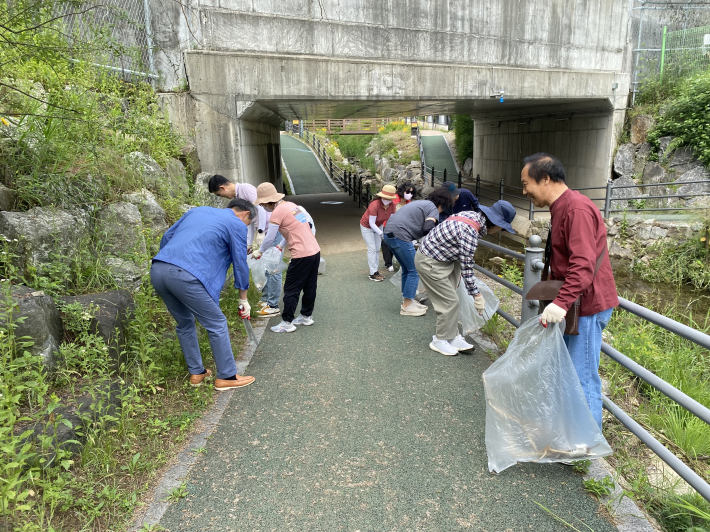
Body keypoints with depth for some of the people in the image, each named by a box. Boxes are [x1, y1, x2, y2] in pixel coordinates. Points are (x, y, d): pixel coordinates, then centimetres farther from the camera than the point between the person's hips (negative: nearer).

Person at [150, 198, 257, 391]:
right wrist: (243, 298, 22)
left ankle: (196, 373, 33)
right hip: (186, 275, -7)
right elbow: (240, 264, 11)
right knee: (217, 324, 8)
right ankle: (226, 377, 18)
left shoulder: (197, 210, 27)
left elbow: (166, 238, 27)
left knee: (184, 323, 23)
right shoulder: (237, 225, 8)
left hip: (157, 270, 8)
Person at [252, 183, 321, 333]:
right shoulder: (291, 205, 13)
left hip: (302, 255, -9)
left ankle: (287, 323, 12)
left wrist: (259, 252, 9)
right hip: (315, 251, 9)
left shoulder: (277, 212, -12)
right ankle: (307, 316, 32)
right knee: (310, 287, 19)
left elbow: (269, 239, -8)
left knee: (291, 290, 4)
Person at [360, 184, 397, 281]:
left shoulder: (392, 205, -19)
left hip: (378, 226, 6)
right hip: (367, 226, -6)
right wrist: (381, 233, -38)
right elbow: (371, 223, -31)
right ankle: (373, 274, -3)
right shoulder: (375, 205, -36)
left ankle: (376, 270, 22)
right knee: (372, 249, -7)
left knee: (377, 249, 11)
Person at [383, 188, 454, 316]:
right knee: (414, 271, 1)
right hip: (400, 236, -10)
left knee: (407, 269, 19)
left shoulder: (422, 203, 26)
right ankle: (407, 306, 6)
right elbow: (428, 228, -17)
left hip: (388, 233, 10)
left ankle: (408, 301, 27)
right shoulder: (433, 209, -1)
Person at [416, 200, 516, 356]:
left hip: (441, 258, 10)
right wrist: (477, 295, -16)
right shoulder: (470, 232, -28)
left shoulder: (472, 214, 1)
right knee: (449, 302, -3)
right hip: (429, 263, -10)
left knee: (450, 300, 13)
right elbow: (466, 266, -23)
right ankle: (440, 341, 12)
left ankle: (452, 337, 22)